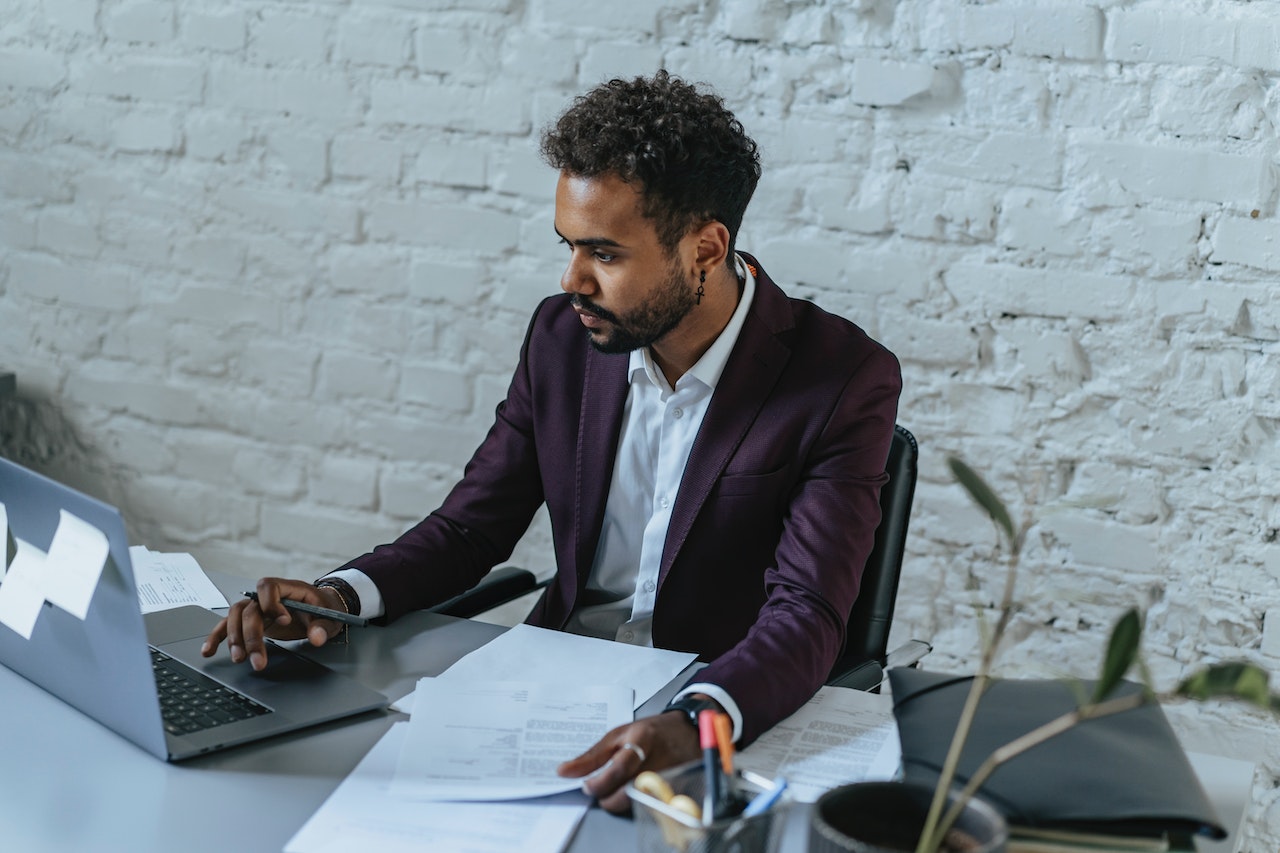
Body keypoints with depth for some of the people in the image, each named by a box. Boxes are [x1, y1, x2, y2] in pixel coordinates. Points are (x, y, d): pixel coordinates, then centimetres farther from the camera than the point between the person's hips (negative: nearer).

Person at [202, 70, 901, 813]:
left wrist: (694, 723, -43)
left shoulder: (845, 381, -14)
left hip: (735, 711, -4)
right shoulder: (564, 337, 0)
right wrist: (342, 597, -14)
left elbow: (807, 614, -23)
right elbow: (470, 527, 6)